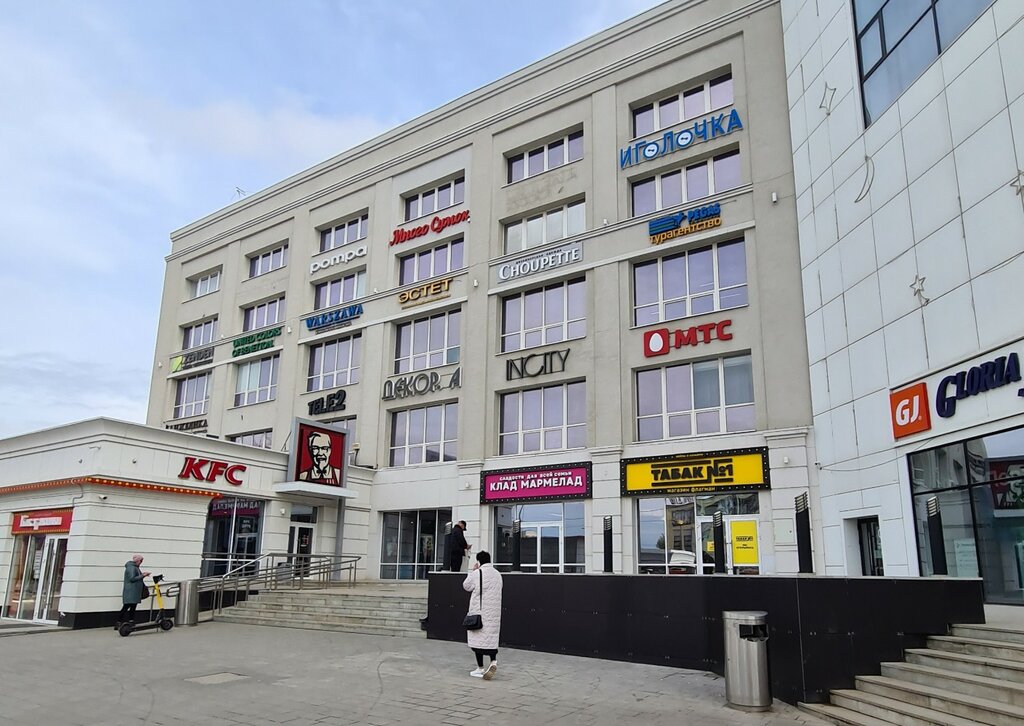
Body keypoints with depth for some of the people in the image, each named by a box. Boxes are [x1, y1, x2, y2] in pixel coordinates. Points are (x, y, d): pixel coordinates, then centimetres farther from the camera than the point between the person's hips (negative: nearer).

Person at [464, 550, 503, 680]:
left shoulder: (477, 573, -10)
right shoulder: (497, 574, 8)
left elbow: (466, 586, 3)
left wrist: (472, 571, 10)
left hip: (480, 610, -5)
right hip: (494, 611, 5)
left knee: (479, 637, 2)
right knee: (491, 636, 13)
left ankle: (480, 668, 4)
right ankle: (493, 661, -4)